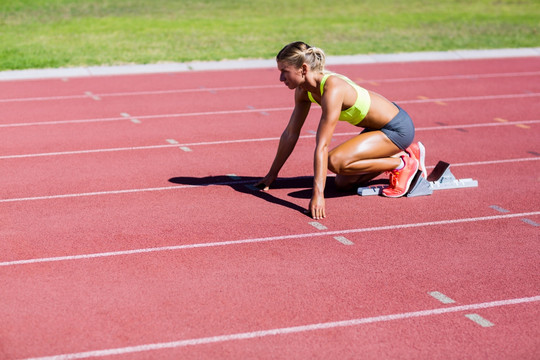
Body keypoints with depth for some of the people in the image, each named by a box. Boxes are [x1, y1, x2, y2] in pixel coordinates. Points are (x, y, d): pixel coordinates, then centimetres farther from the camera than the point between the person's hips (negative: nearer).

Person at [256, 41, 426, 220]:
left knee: (335, 161, -26)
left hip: (398, 128, -9)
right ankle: (403, 152, 20)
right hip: (379, 127, 9)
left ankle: (403, 164, -6)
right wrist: (272, 174, 9)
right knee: (343, 183, 8)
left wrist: (318, 195, -37)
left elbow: (322, 145, -35)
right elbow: (290, 133, 5)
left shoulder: (332, 90, -31)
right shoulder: (303, 89, -5)